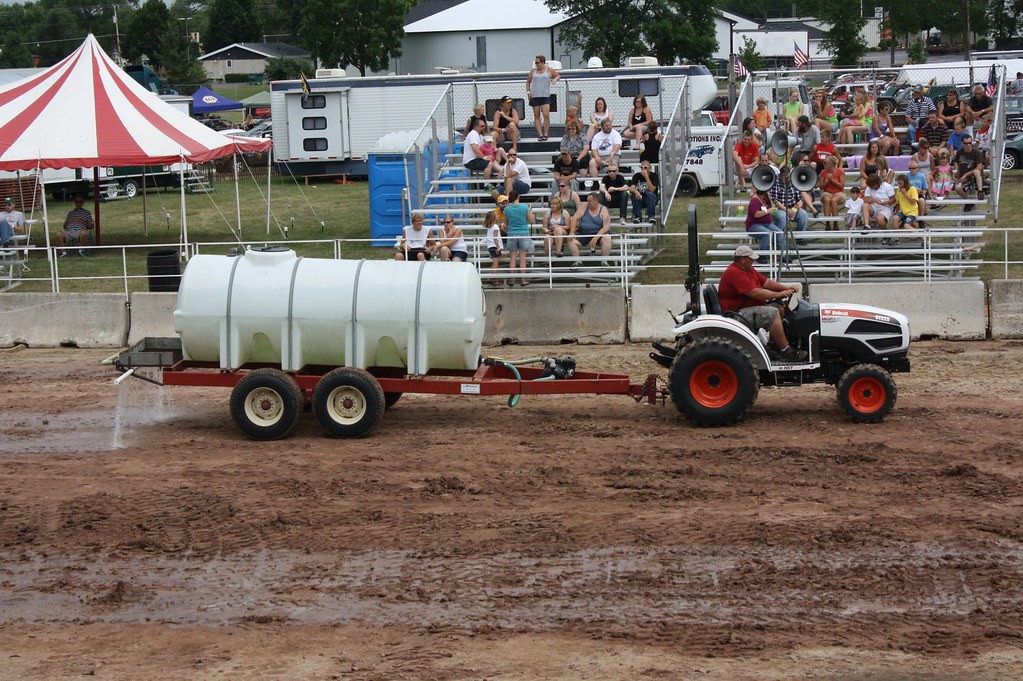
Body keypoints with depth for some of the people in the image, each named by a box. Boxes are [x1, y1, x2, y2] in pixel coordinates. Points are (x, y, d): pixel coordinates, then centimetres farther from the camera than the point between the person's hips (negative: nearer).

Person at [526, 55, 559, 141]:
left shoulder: (549, 70, 5)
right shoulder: (533, 71, 10)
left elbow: (558, 76, 18)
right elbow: (528, 82, 18)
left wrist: (555, 79, -5)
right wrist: (528, 91, 5)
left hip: (545, 96, -3)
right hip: (534, 96, 3)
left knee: (546, 115, -13)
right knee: (537, 116, 2)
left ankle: (546, 134, -3)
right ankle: (540, 134, 6)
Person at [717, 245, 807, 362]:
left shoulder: (748, 269, 16)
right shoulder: (734, 273, -20)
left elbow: (766, 282, 16)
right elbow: (755, 293, -25)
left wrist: (787, 288, 3)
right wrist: (779, 294, -19)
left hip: (748, 309, 11)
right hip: (737, 313, -11)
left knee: (778, 308, 9)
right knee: (772, 314, -23)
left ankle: (775, 345, 5)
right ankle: (786, 351, -19)